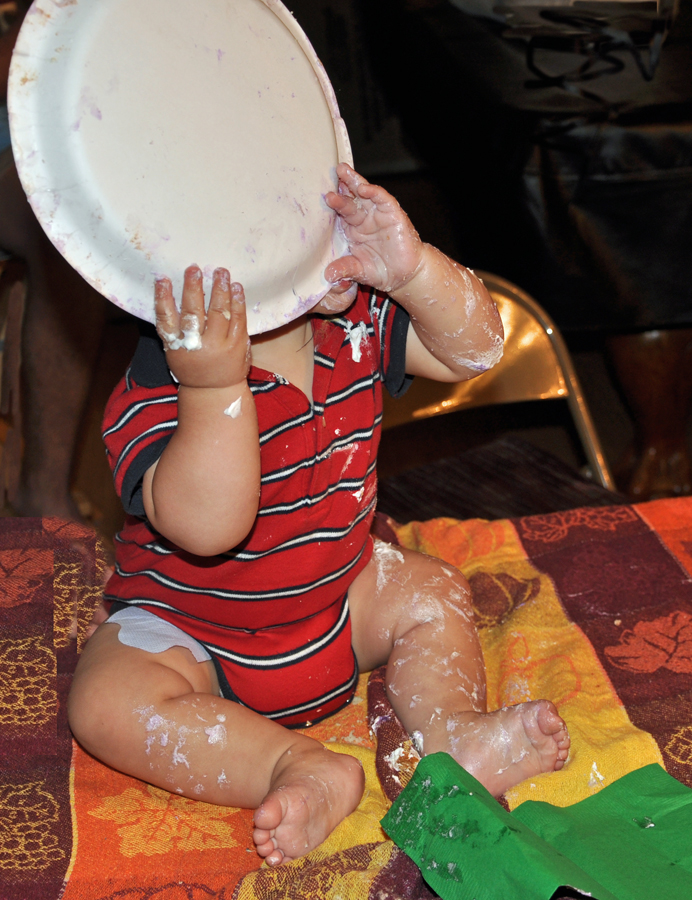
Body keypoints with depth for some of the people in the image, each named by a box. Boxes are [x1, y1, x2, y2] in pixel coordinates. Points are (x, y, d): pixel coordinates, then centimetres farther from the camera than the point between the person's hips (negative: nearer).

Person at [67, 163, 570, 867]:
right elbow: (208, 527, -44)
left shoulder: (356, 323, -10)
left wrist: (413, 267, -28)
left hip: (338, 601, 6)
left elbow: (473, 349, -11)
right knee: (107, 702, -28)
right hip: (191, 632, -5)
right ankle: (305, 769, -27)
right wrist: (216, 389, -54)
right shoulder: (157, 393, -32)